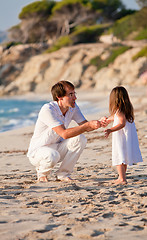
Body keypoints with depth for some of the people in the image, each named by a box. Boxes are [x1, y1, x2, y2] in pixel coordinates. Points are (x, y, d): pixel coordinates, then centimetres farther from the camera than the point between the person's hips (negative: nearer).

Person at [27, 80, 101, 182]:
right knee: (52, 156, -40)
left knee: (80, 139, -18)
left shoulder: (73, 107, -4)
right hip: (37, 151, -6)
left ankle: (63, 174, -6)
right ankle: (42, 173, -3)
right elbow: (64, 134, -34)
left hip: (56, 149, 7)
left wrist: (99, 123, -23)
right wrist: (88, 125, -38)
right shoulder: (47, 109, -27)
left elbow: (85, 126, -2)